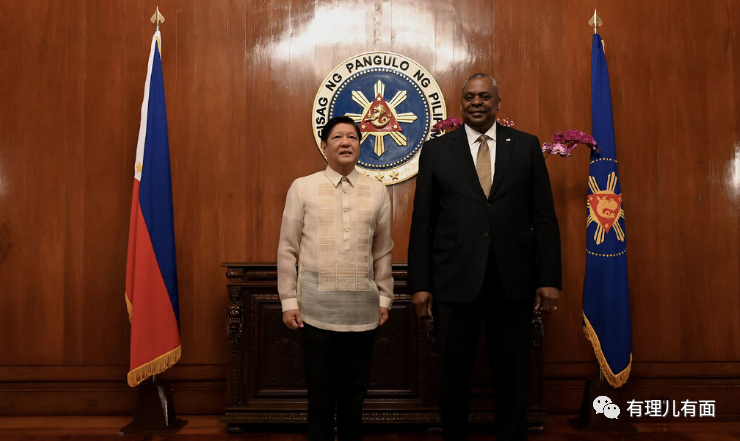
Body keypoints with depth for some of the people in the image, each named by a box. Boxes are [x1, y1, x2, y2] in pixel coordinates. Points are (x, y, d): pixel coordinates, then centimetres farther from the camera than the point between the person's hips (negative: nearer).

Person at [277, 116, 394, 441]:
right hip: (317, 308, -2)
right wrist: (289, 301, -1)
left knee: (355, 392, 12)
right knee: (321, 392, 7)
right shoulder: (302, 188, 1)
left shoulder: (377, 191, 6)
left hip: (363, 308, 2)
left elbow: (382, 251, 10)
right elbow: (287, 249, 2)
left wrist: (384, 297, 10)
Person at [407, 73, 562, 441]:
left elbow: (544, 217, 4)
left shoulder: (526, 146, 7)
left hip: (513, 282, 1)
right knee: (453, 375, 11)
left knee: (512, 376, 10)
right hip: (455, 281, 0)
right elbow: (422, 223, 3)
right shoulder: (436, 150, 6)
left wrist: (549, 279, -2)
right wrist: (419, 284, -2)